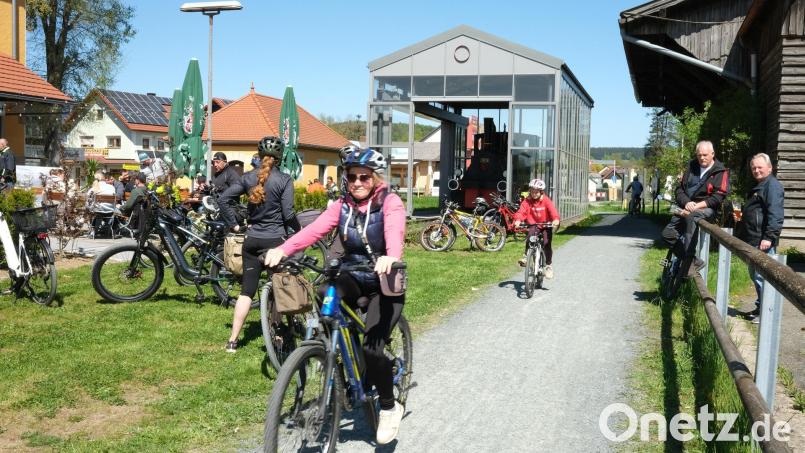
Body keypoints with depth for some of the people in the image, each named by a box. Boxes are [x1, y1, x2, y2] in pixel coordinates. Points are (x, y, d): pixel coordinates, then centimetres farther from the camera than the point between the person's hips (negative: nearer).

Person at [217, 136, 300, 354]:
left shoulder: (248, 177, 3)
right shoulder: (284, 180, -9)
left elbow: (223, 200, -1)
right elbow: (288, 213, -14)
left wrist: (234, 225, 5)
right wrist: (299, 230, 2)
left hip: (252, 240, 4)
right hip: (276, 240, -4)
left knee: (246, 290, 7)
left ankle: (233, 340, 6)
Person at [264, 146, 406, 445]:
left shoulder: (390, 203, -14)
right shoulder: (342, 205, -1)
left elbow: (395, 232, -36)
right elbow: (314, 230, -18)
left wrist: (391, 257, -59)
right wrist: (283, 250, -35)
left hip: (385, 282, -4)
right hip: (353, 278, 4)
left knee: (371, 348, -19)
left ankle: (390, 407, 8)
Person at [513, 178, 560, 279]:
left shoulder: (546, 201, -11)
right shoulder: (527, 201, -7)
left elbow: (552, 210, -24)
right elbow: (522, 211, -19)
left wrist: (556, 219, -45)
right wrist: (518, 220, -39)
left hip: (546, 226, -1)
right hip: (533, 225, 1)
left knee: (546, 243, -15)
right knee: (530, 235, -29)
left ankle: (549, 265, 0)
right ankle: (526, 255, -11)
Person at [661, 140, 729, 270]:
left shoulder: (720, 172, -2)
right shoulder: (691, 167, 13)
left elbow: (717, 197, -11)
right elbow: (680, 188, 11)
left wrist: (696, 206, -19)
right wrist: (686, 203, -10)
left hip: (706, 209, -7)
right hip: (687, 208, 7)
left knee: (691, 217, -40)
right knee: (667, 233, -6)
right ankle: (692, 261, 0)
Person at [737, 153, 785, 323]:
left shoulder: (772, 186, -11)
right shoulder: (758, 187, 21)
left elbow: (775, 214, -21)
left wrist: (769, 237, -26)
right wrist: (742, 215, 18)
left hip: (763, 240, -11)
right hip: (753, 239, 11)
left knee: (762, 276, -9)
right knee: (755, 274, 17)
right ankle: (760, 308, 27)